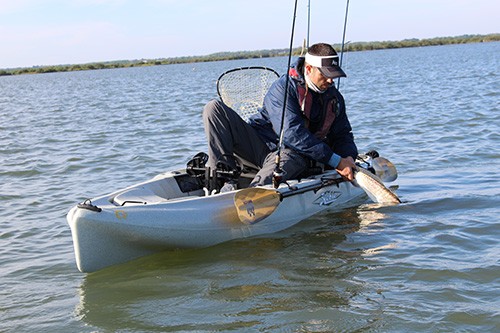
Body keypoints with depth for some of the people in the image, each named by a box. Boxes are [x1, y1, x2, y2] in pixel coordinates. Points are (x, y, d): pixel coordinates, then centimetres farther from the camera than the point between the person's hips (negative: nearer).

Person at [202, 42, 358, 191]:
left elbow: (343, 134, 15)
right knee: (214, 108, -20)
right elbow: (292, 133, -23)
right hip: (259, 145, 0)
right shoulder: (283, 87, -13)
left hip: (293, 153, 1)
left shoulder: (334, 98, 6)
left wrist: (349, 157, -12)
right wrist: (336, 161, -25)